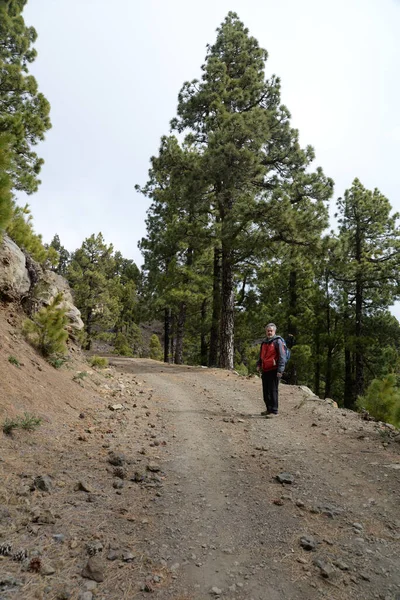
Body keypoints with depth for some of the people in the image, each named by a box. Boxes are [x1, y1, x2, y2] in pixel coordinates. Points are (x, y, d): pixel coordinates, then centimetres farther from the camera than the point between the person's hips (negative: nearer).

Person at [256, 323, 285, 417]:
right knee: (266, 391, 13)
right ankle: (269, 409, 25)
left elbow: (282, 356, -13)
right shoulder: (264, 342, 15)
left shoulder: (277, 341, -8)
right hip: (265, 371, 7)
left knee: (273, 391, -5)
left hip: (274, 371, -7)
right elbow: (261, 355, 26)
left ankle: (274, 411, 2)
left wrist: (280, 370, -19)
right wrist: (259, 364, 11)